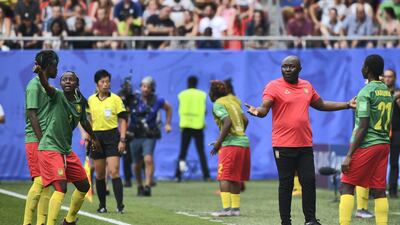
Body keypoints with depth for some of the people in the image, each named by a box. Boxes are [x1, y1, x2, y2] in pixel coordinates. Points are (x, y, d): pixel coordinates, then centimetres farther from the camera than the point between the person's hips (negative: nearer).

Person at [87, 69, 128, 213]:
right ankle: (102, 205, 14)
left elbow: (123, 120, -2)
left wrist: (122, 140, -9)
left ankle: (120, 204, -14)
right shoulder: (91, 100, 8)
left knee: (114, 172, -13)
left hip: (112, 136, -4)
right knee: (99, 174, 6)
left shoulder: (115, 99, -2)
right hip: (96, 137, 4)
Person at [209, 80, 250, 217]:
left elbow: (228, 122, -19)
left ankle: (226, 208, -17)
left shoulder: (218, 104, -6)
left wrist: (218, 142, -14)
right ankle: (235, 208, 13)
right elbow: (245, 120, 16)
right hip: (244, 142, 8)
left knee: (224, 177, -7)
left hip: (230, 144, -8)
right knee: (235, 178, 14)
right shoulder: (232, 101, 18)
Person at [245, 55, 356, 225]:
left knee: (309, 181, 2)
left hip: (305, 145, 5)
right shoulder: (274, 86, -5)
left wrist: (348, 105, 27)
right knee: (286, 184, 0)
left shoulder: (307, 86, 13)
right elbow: (264, 108, -16)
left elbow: (321, 105, 27)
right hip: (284, 146, -5)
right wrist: (257, 111, -40)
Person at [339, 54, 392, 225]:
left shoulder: (366, 92, -13)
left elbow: (362, 127, -16)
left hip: (366, 146, -7)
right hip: (384, 144, 7)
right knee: (379, 190, 6)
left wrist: (349, 155, -14)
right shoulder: (387, 92, 11)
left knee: (347, 185, -1)